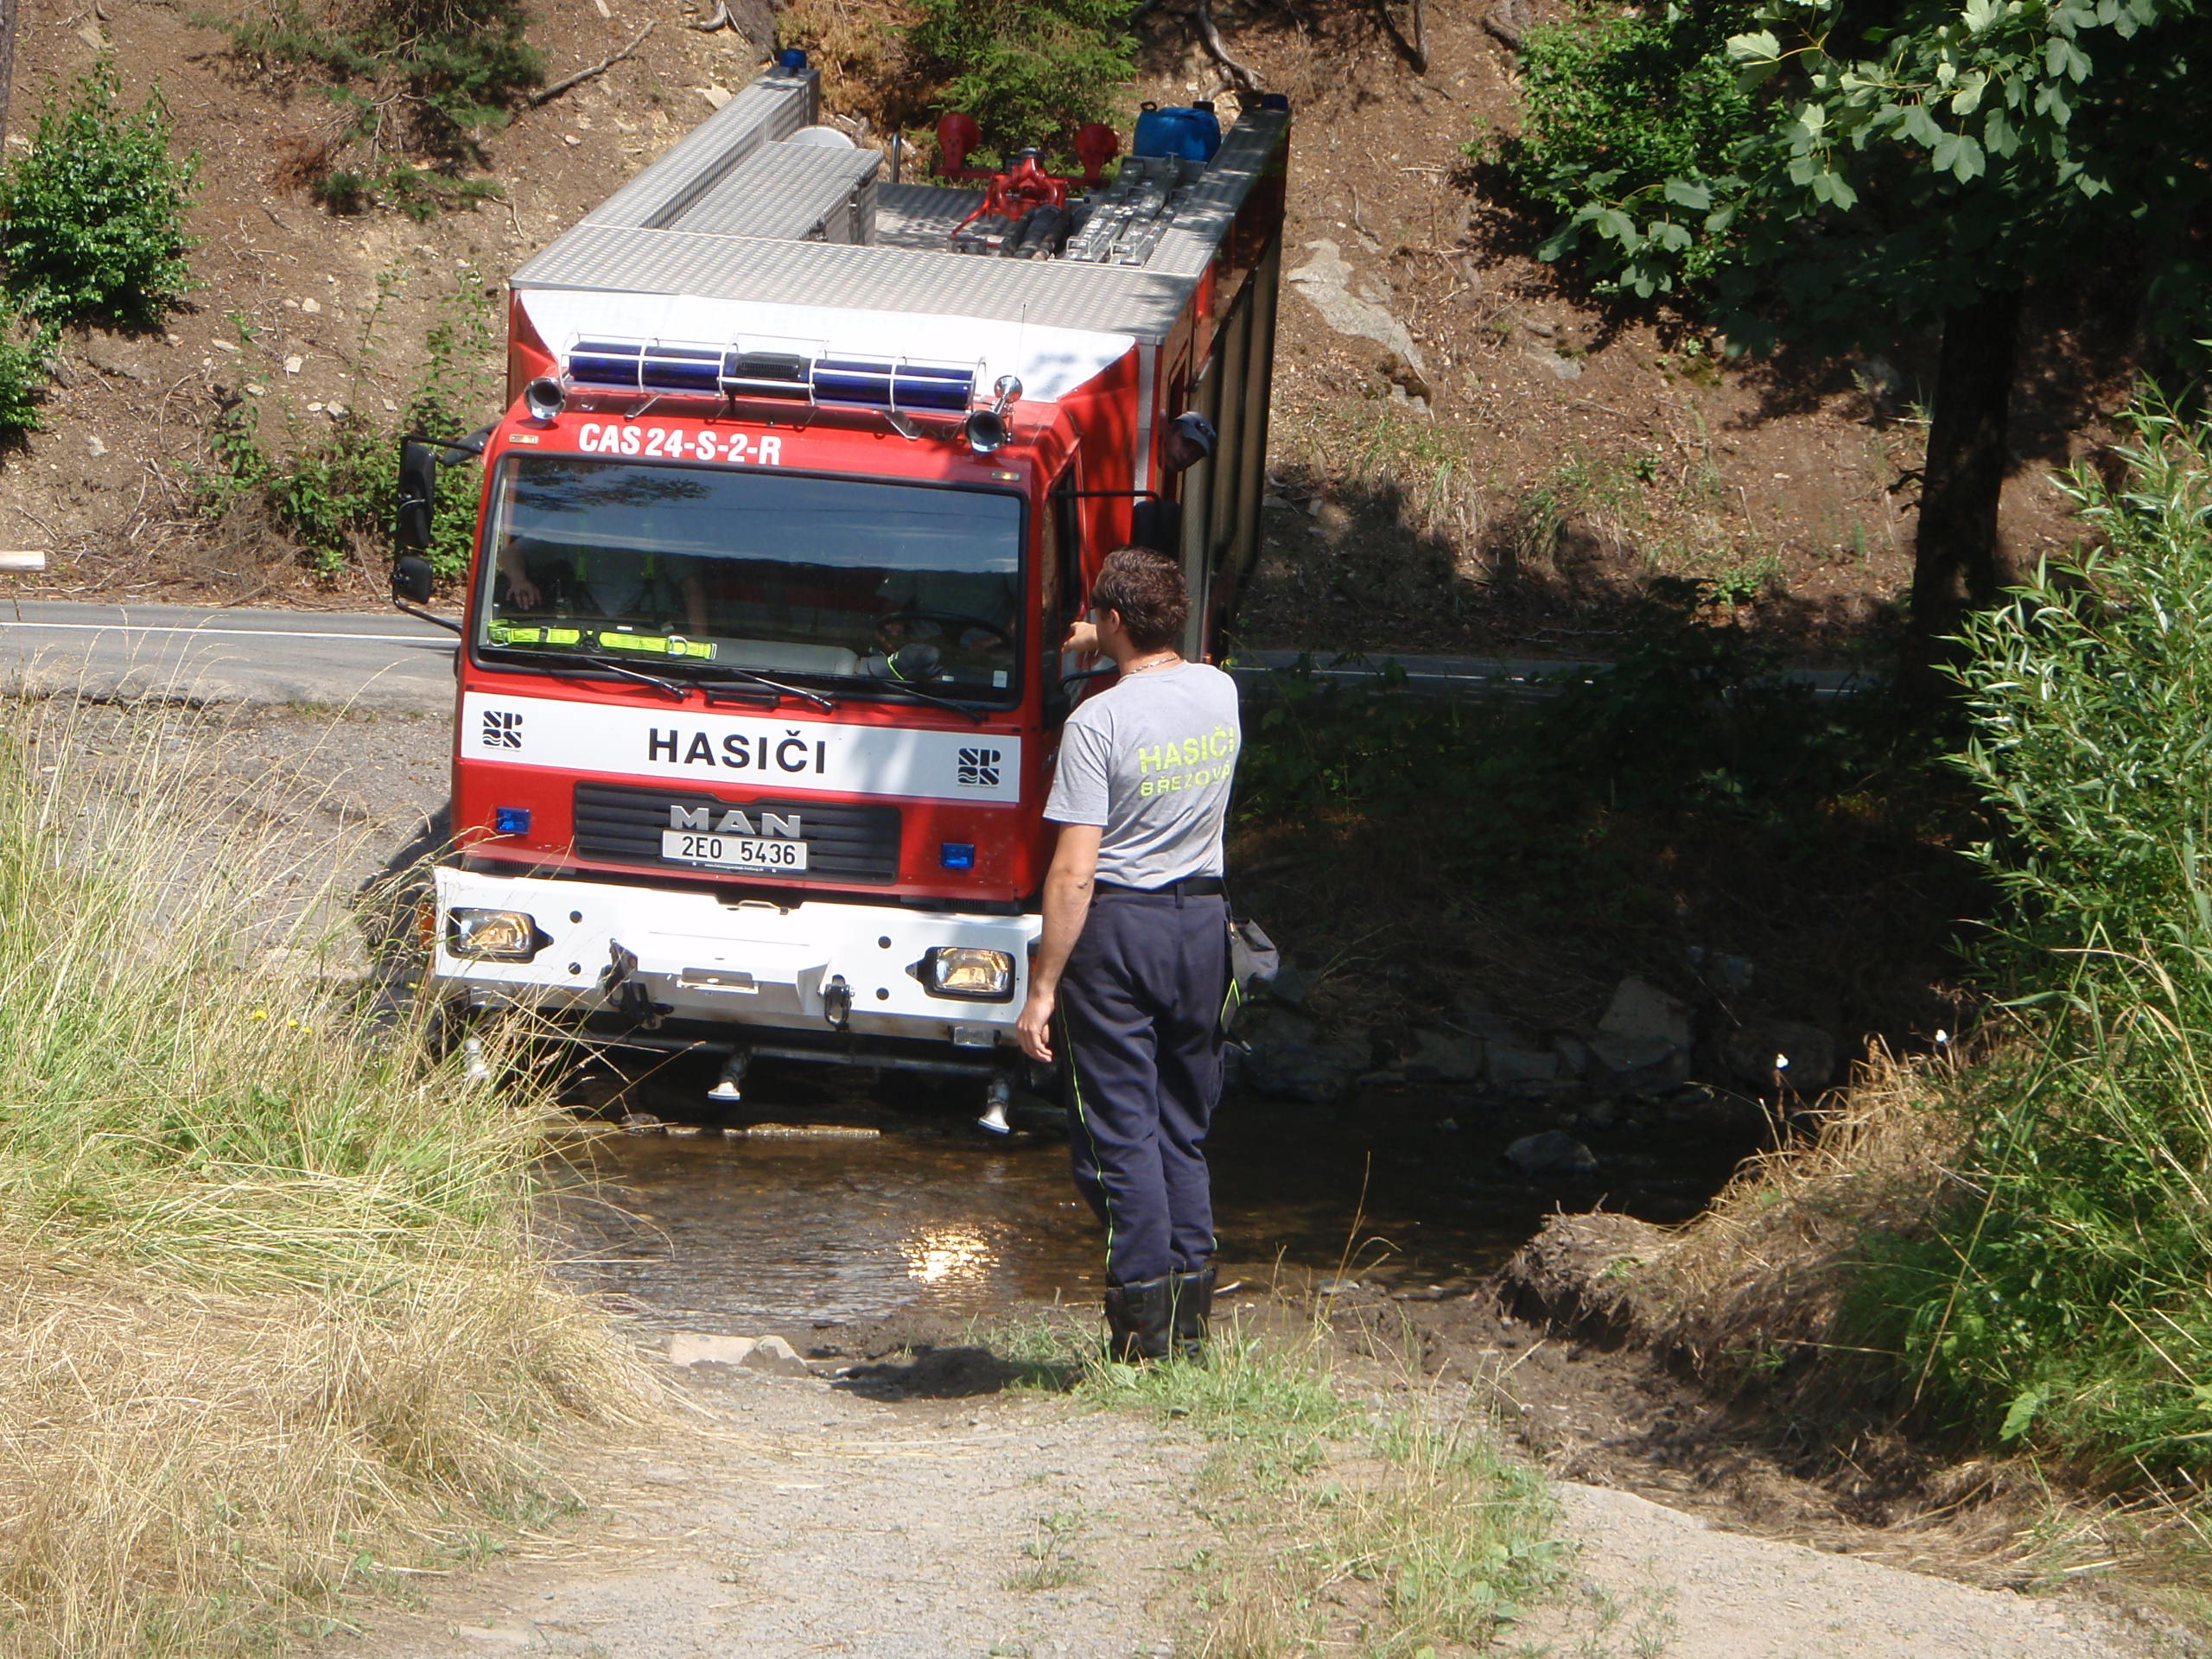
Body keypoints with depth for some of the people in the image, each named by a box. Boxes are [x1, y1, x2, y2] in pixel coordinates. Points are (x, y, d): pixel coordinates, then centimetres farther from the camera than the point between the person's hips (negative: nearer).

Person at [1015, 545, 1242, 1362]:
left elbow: (1074, 873, -18)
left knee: (1121, 1133, -2)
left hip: (1118, 926, -6)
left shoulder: (1098, 722, -16)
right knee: (1185, 1133, 14)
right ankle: (1189, 1320, 14)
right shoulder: (1220, 693, 2)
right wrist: (1110, 652, 39)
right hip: (1203, 921, 6)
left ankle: (1144, 1335, -5)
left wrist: (1042, 988, -14)